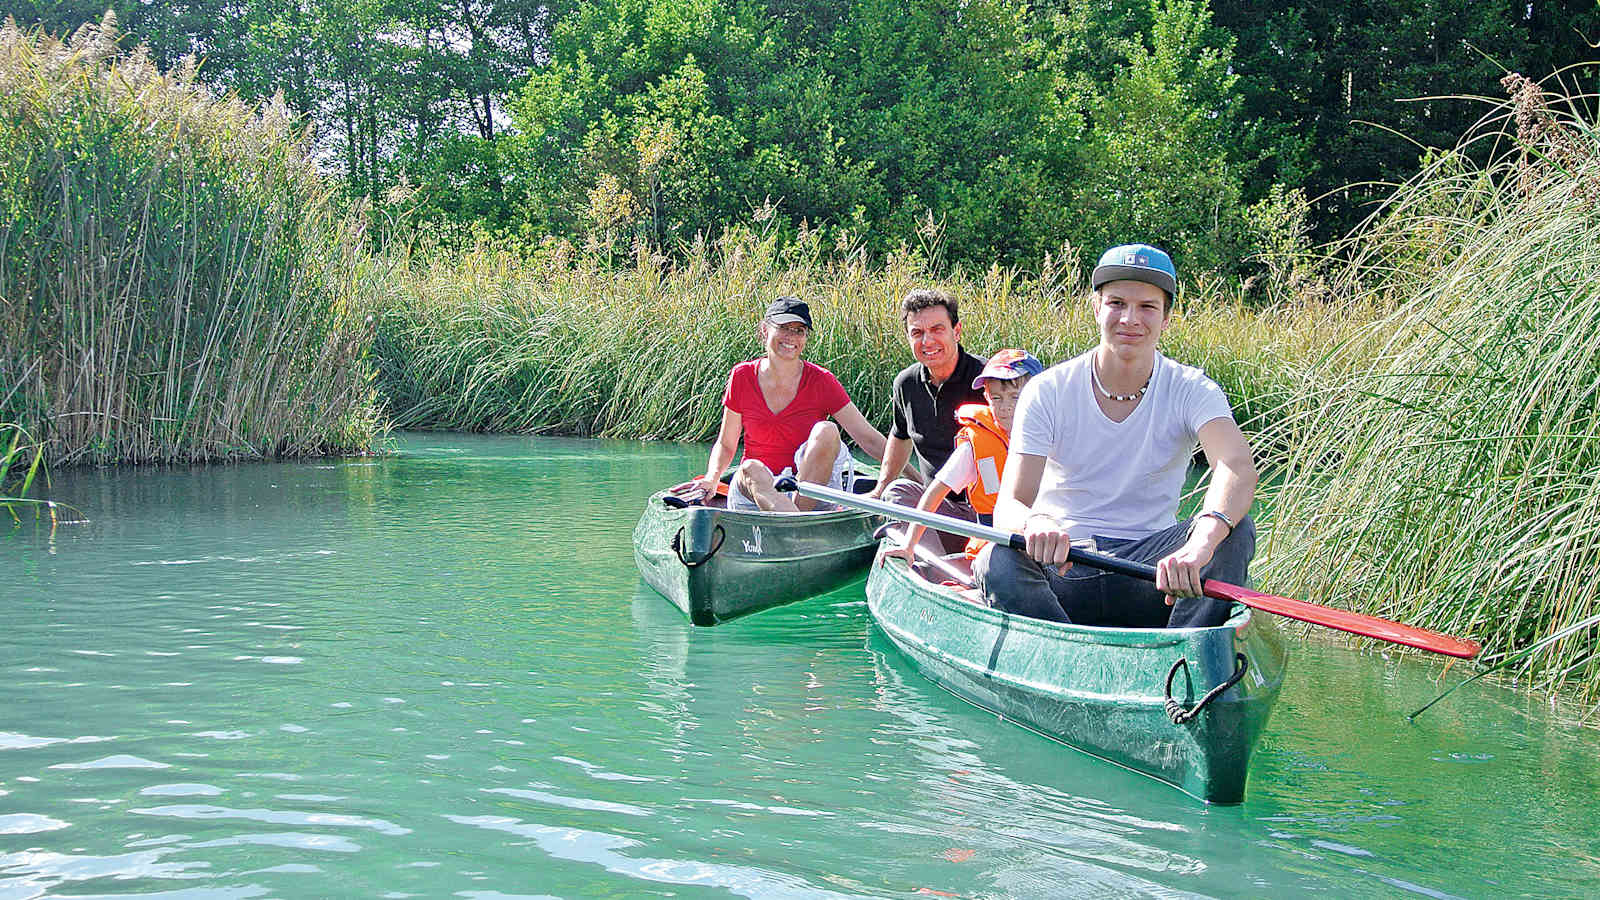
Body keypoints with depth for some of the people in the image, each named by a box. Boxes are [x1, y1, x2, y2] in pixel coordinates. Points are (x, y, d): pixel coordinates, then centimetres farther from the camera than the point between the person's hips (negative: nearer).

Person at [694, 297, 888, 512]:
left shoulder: (821, 381, -4)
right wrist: (710, 480, -10)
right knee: (751, 469, -33)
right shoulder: (742, 377, 1)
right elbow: (726, 444, 10)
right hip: (753, 490, 1)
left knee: (826, 431, -25)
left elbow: (869, 438, -7)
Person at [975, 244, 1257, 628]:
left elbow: (1238, 468, -24)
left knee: (1235, 529, -26)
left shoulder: (1190, 390, -3)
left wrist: (1201, 541, -47)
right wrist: (1034, 523, -40)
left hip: (1148, 569, 1)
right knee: (998, 562, -32)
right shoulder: (1047, 392, -4)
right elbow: (1009, 505, -12)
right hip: (1062, 573, -1)